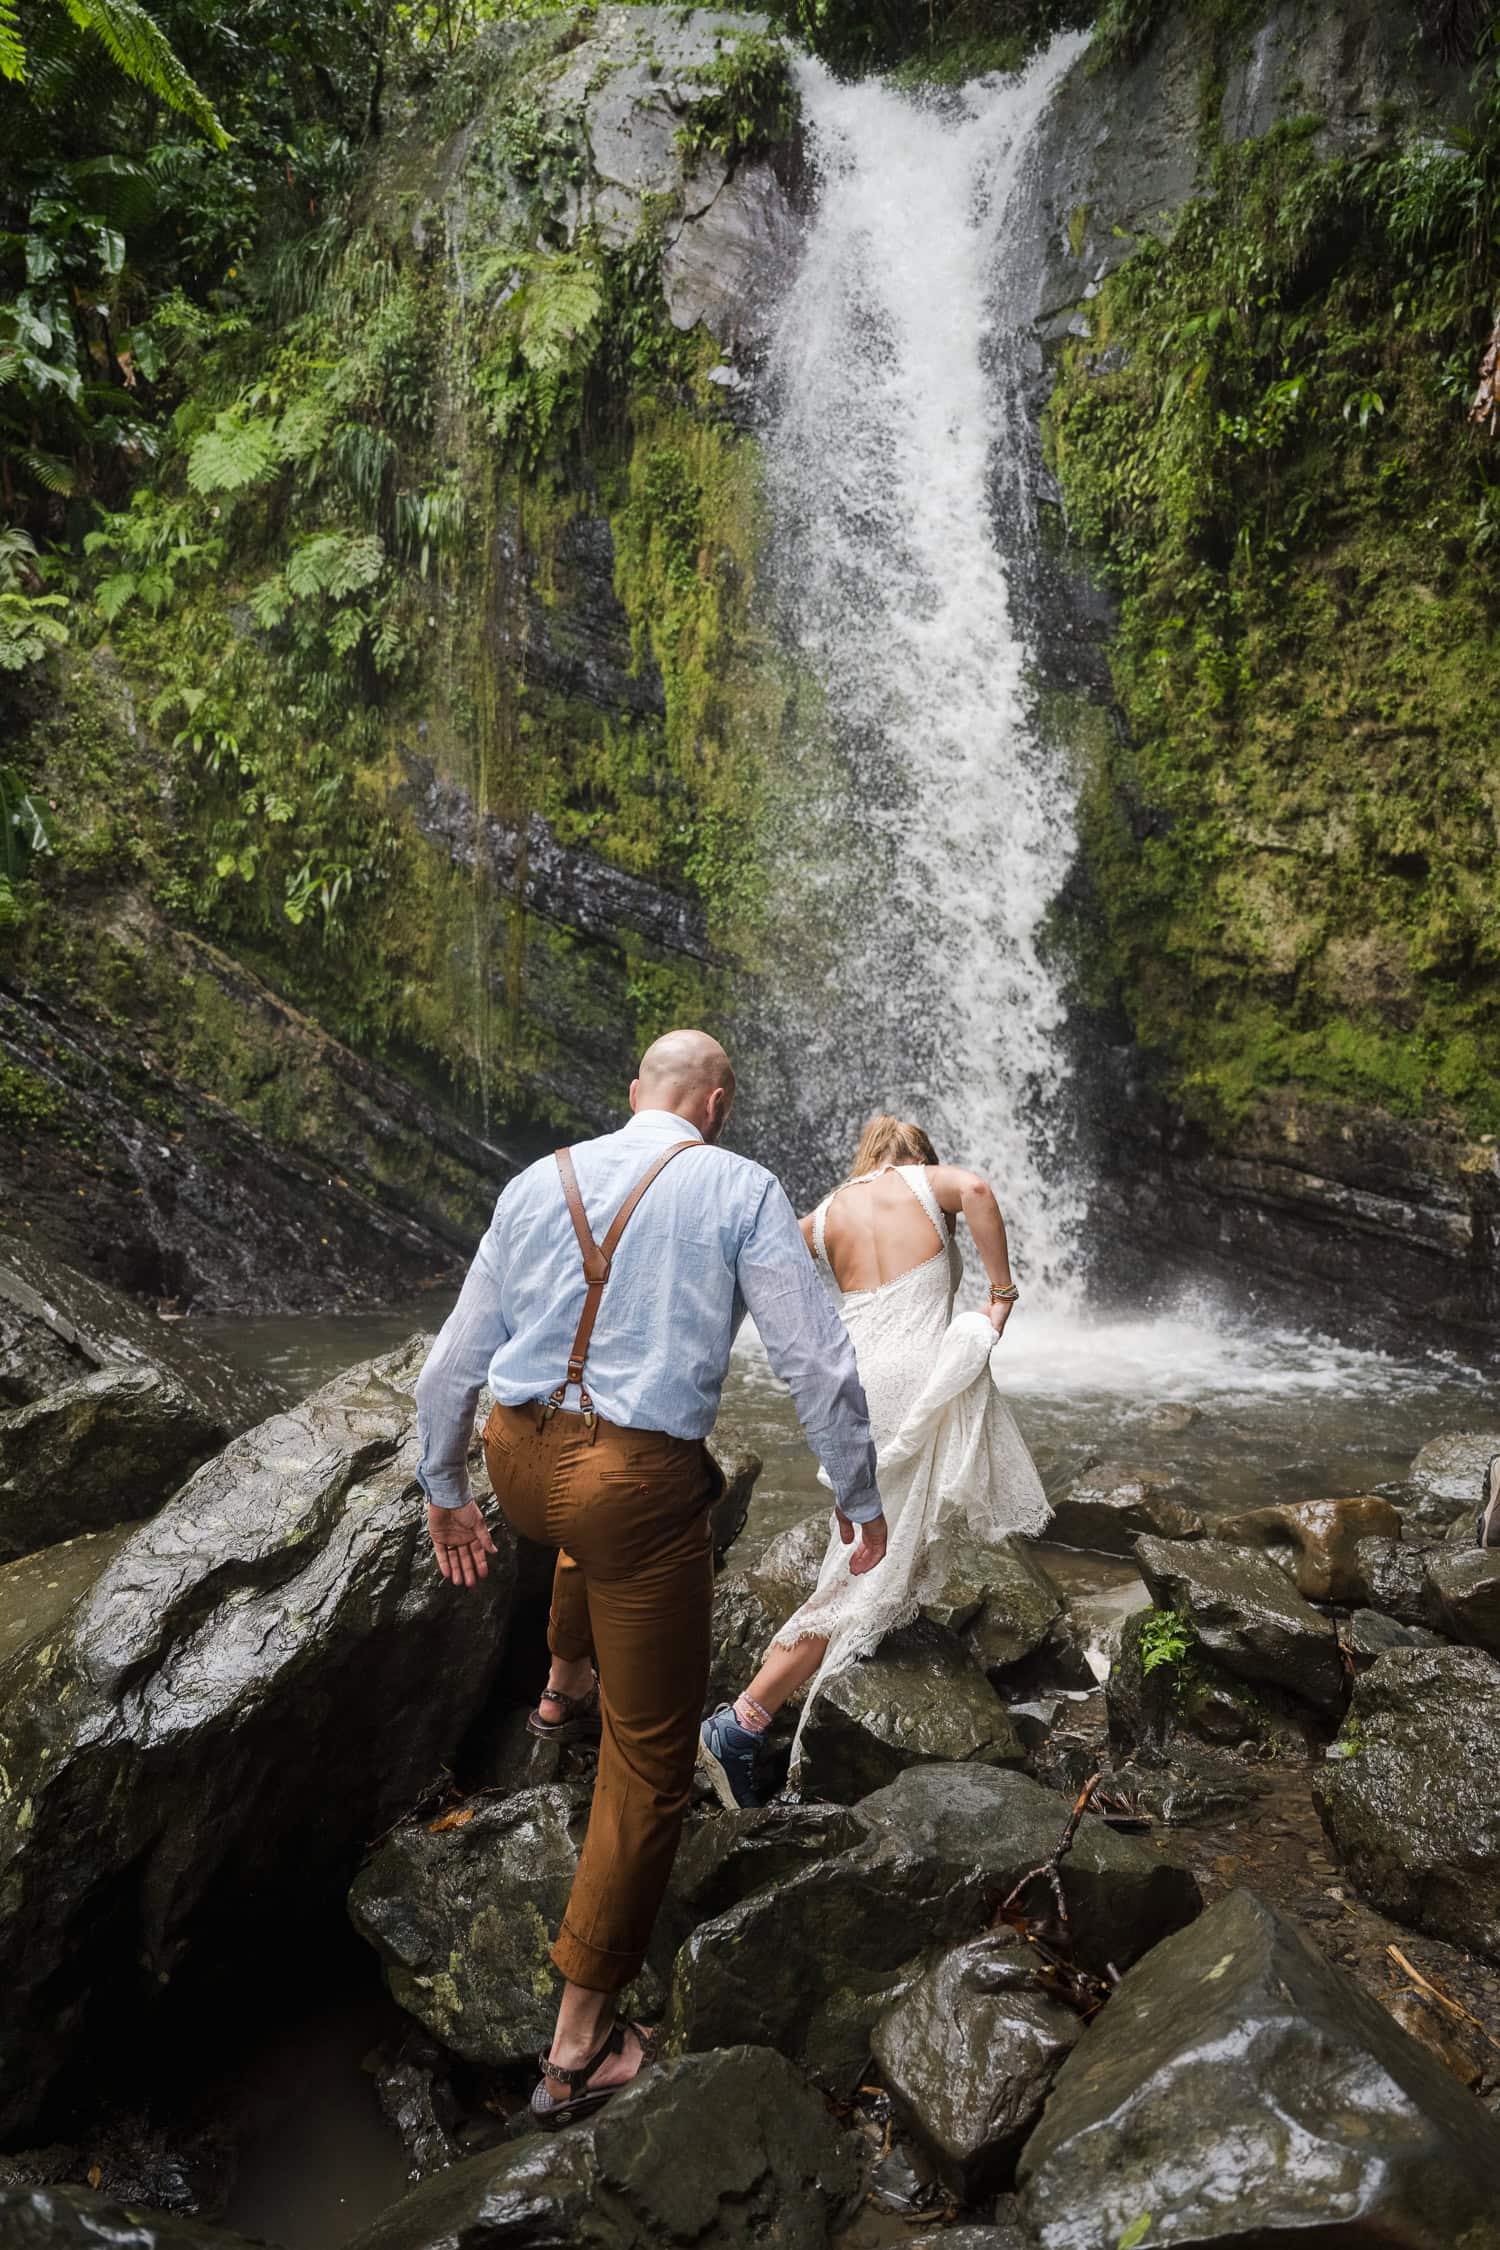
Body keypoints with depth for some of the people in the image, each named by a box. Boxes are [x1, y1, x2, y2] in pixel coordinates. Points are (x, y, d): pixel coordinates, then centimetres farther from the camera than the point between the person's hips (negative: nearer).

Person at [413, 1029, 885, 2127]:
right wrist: (859, 1495, 6)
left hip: (521, 1458, 6)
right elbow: (819, 1358, -7)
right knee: (650, 1759, 10)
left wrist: (446, 1488, 24)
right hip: (641, 1481, -5)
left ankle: (566, 1681, 62)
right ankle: (580, 2044, 19)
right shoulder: (739, 1189, -5)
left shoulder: (539, 1182, 7)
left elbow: (456, 1355, 12)